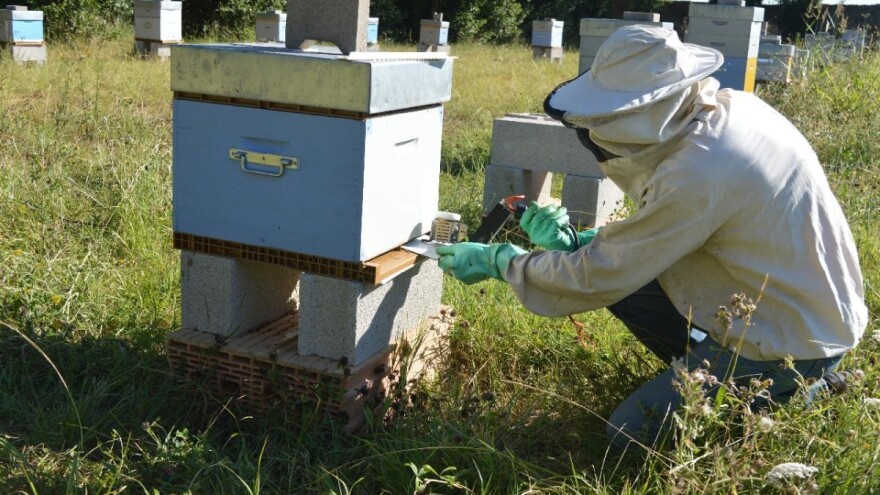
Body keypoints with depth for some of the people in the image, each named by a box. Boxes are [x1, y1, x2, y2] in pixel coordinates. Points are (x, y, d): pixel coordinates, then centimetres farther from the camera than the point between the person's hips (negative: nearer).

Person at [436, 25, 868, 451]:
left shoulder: (695, 175, -31)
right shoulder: (730, 107, -4)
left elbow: (599, 277, -20)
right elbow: (659, 232, 6)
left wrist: (499, 261, -8)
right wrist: (576, 241, 2)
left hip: (796, 340, -8)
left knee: (630, 435, -2)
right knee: (623, 267, 3)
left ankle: (791, 393, 5)